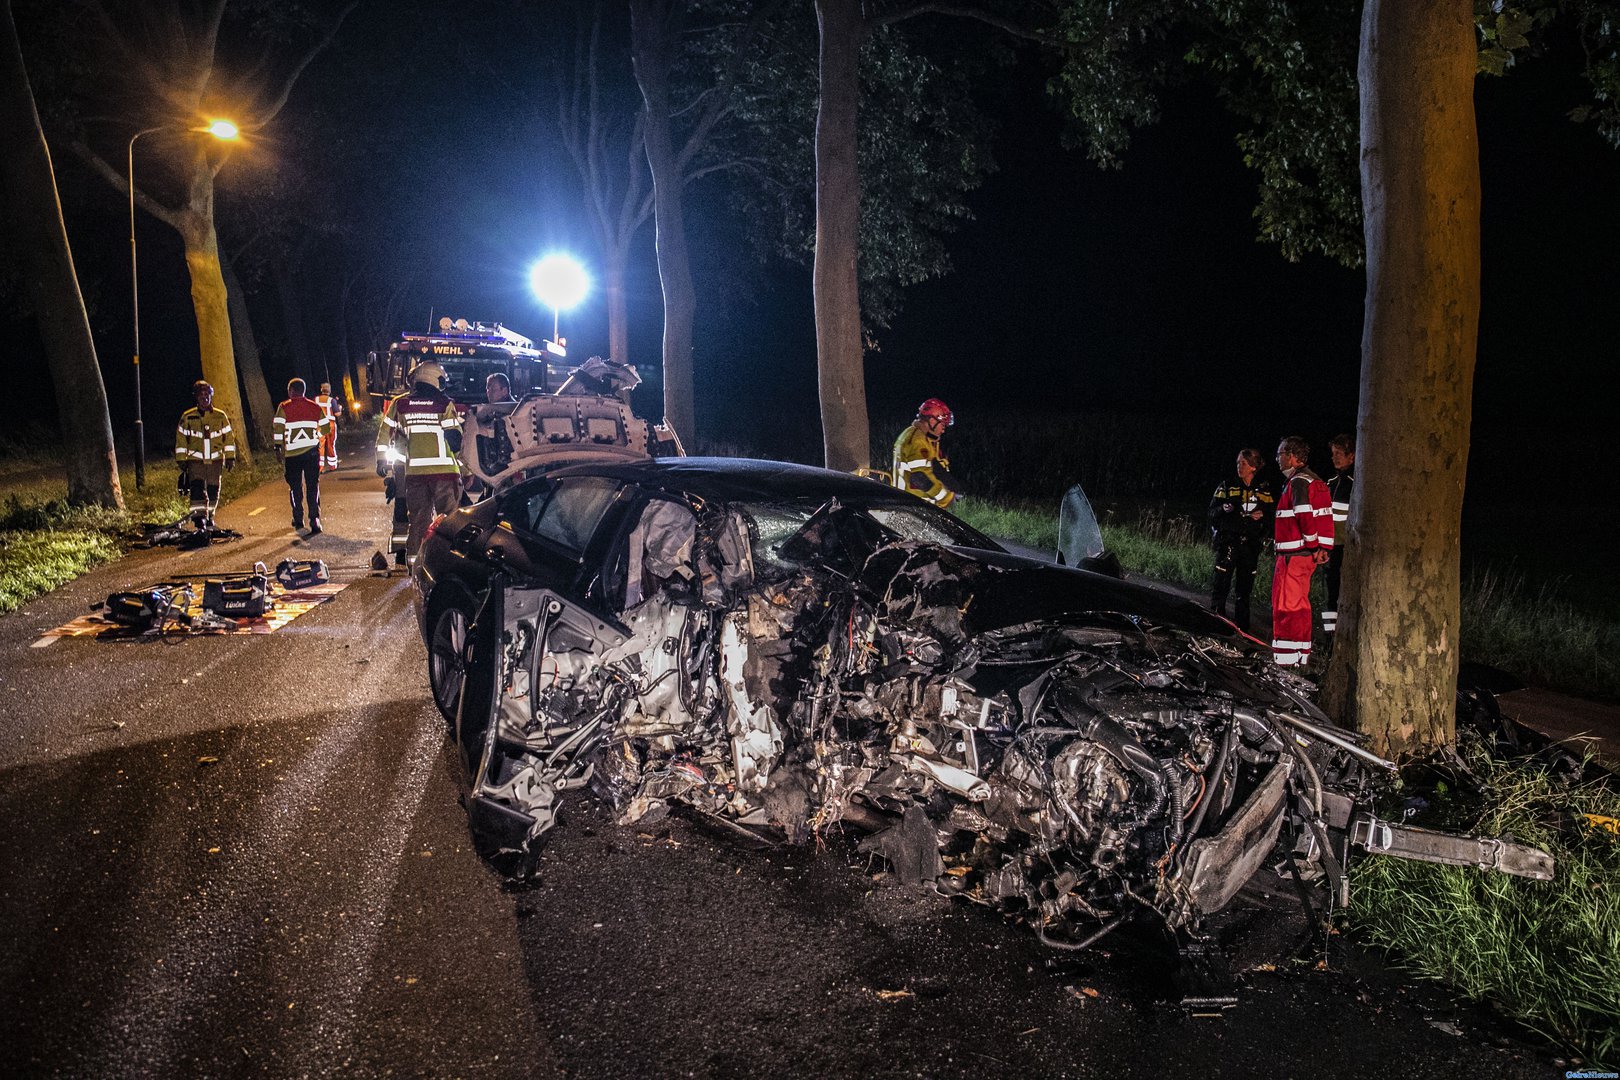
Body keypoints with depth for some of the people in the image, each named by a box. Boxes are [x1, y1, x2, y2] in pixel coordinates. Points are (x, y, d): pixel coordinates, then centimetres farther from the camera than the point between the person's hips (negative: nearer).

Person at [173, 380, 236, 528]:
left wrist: (230, 458, 5)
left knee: (213, 490, 7)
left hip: (215, 460, 2)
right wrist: (181, 460, 2)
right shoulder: (188, 417, 0)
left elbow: (229, 437, 8)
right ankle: (199, 516, -15)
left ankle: (209, 516, 23)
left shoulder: (220, 416, 4)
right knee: (197, 488, -14)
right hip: (195, 460, -2)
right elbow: (181, 439, 5)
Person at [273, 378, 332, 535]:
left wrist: (278, 448, -2)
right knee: (313, 487, 0)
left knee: (295, 487, 13)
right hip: (312, 451, 1)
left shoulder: (284, 408, -3)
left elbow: (278, 429, -10)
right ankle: (315, 523, -11)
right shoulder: (315, 407, 5)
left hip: (292, 453, -1)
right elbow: (326, 428, 10)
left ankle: (298, 520, 22)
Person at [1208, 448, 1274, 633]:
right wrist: (1223, 509, -16)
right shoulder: (1227, 486, 4)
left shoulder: (1265, 490, 8)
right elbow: (1212, 511, 4)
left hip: (1251, 543, 2)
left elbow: (1272, 515, 12)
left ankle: (1241, 623, 13)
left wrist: (1262, 515, -8)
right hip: (1228, 540, -2)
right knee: (1222, 581, -9)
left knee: (1245, 584, 6)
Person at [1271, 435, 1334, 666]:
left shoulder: (1298, 482, -13)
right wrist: (1323, 548, 10)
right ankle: (1301, 654, 23)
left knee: (1286, 605, -6)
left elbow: (1306, 515, -23)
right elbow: (1325, 516, 15)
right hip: (1307, 554, 10)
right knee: (1298, 604, 16)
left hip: (1293, 554, -10)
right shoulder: (1315, 481, 18)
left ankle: (1286, 656, -5)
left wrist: (1313, 545, -13)